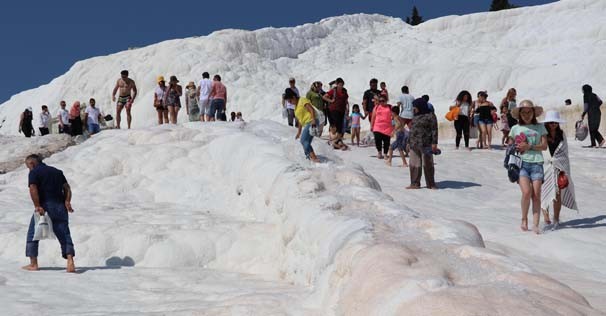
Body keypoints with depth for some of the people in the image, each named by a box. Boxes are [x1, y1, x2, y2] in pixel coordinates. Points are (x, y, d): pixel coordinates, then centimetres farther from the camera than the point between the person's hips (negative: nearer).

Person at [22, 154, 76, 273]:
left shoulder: (34, 172, 1)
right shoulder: (57, 171, 19)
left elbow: (33, 189, -15)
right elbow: (67, 188, 10)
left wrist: (37, 206, -17)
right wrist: (67, 202, -1)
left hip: (45, 206, -4)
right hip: (60, 207, 5)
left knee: (33, 234, 12)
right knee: (65, 236, 4)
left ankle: (33, 264, 13)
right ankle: (70, 263, -13)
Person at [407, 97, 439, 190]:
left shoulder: (430, 116, -5)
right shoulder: (415, 117, 16)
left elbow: (434, 130, -9)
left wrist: (434, 143, -15)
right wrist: (409, 142, 17)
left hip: (425, 144, -7)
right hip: (414, 144, 7)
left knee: (427, 164, 0)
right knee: (414, 164, 6)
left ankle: (431, 184, 7)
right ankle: (415, 184, 12)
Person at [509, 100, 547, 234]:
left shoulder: (540, 127, 11)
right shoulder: (515, 128, 12)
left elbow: (544, 145, 2)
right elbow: (509, 146, 14)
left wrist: (529, 146, -10)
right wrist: (515, 149, -7)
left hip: (536, 163, 1)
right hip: (521, 163, -1)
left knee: (536, 195, -6)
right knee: (526, 192, -16)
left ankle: (535, 224, -5)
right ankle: (524, 219, 5)